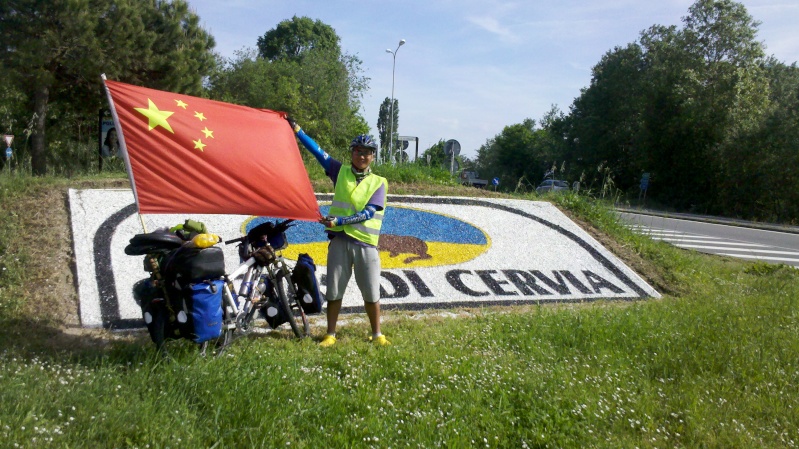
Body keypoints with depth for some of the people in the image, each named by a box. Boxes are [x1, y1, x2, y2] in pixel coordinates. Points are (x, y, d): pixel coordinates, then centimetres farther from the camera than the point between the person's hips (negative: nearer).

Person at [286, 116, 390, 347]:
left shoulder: (379, 182, 2)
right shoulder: (340, 171, 9)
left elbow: (367, 213, -8)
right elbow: (318, 151, 6)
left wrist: (338, 221, -18)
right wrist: (296, 129, 0)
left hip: (366, 243, -1)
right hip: (339, 241, 1)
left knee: (371, 293, 3)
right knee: (334, 291, 5)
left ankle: (377, 335, 17)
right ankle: (330, 335, 17)